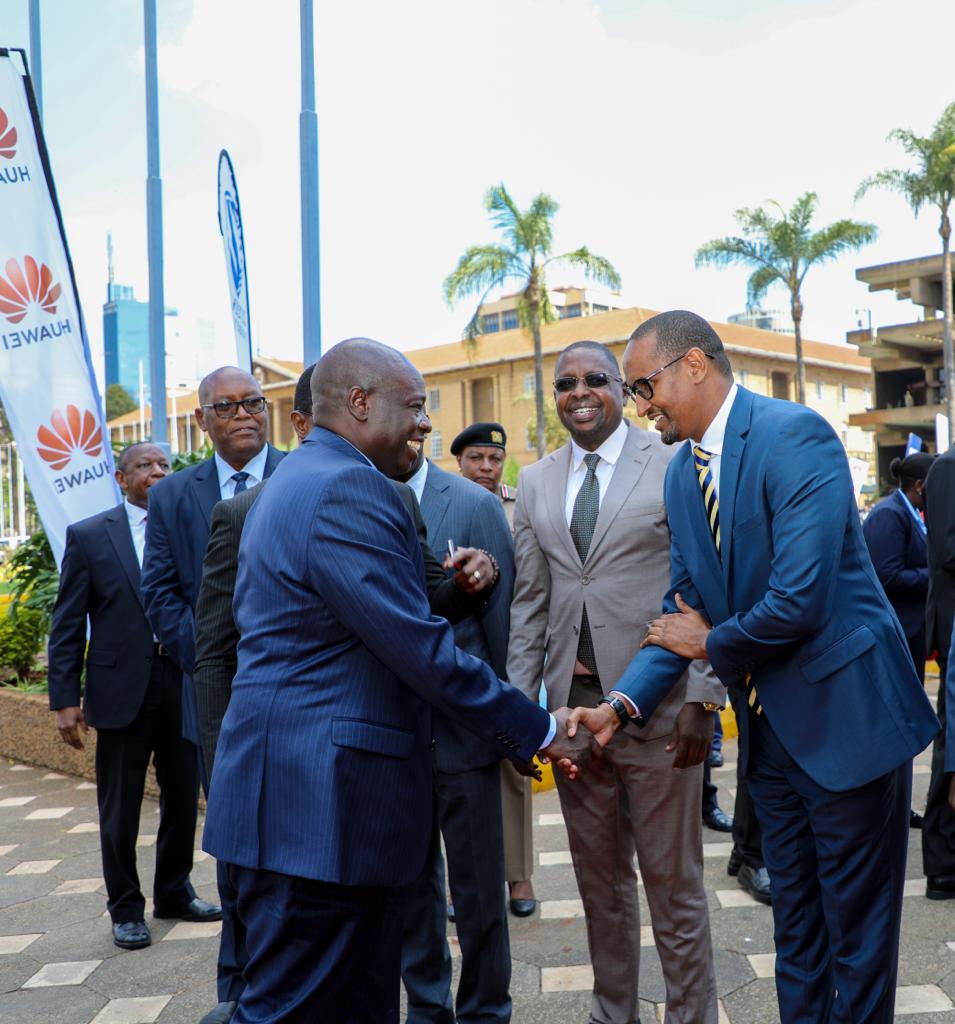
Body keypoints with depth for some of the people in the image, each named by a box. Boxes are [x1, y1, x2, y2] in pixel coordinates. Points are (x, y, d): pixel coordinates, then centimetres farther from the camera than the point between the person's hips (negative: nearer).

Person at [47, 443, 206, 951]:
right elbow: (67, 624, 0)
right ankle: (126, 908, 26)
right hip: (122, 686, -2)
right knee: (120, 807, 8)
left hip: (185, 682, 2)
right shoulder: (88, 536, 0)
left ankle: (174, 892, 34)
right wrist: (65, 698, -6)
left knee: (182, 795, 14)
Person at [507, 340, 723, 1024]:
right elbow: (530, 603, 11)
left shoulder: (675, 465, -3)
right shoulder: (536, 484, 11)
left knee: (674, 884, 5)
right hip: (572, 704, 4)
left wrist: (703, 695, -12)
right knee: (601, 882, 16)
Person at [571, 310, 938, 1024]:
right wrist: (623, 705, -6)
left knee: (857, 929, 7)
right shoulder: (683, 472, 7)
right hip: (769, 726, 8)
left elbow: (799, 601, -27)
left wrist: (712, 644, -9)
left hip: (843, 716, -7)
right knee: (796, 923, 19)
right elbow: (684, 608, 8)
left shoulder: (795, 435, -19)